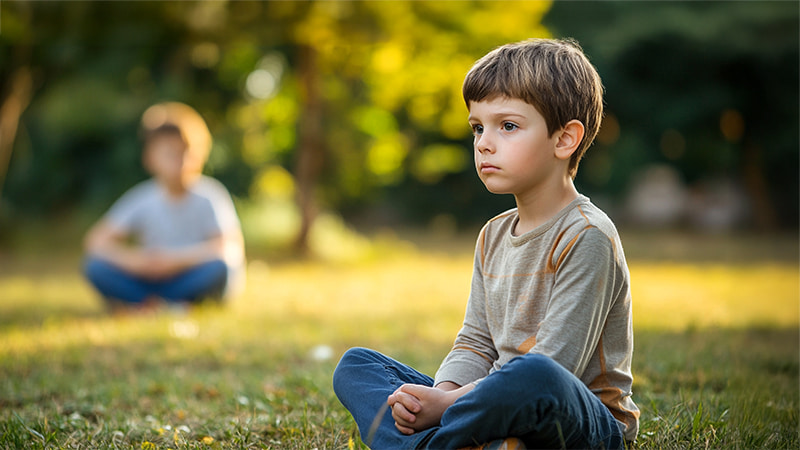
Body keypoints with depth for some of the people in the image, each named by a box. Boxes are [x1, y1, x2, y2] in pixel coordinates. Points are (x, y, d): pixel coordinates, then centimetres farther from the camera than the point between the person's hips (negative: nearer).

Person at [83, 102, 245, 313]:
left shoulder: (209, 197, -11)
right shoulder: (143, 199, -5)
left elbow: (232, 248, -20)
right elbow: (96, 240, -7)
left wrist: (177, 259, -27)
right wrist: (132, 259, -26)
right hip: (152, 282, 2)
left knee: (219, 266, -35)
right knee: (95, 265, -19)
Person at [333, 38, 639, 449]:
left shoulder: (586, 237, -13)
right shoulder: (494, 236, 15)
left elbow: (552, 366, -20)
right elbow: (476, 343, 12)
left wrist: (447, 403, -21)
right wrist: (442, 395, -10)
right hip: (500, 410, 9)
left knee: (533, 375, -43)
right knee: (354, 367, 0)